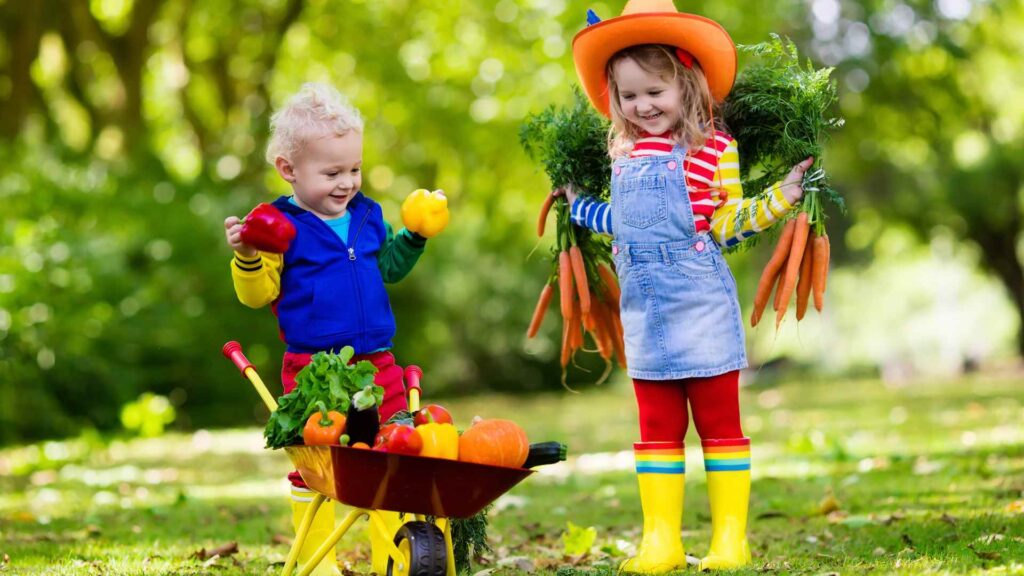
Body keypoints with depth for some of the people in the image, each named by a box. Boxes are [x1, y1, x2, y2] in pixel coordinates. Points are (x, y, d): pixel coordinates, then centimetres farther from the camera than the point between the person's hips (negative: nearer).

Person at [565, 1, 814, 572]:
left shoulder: (713, 147, -7)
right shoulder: (624, 152, 10)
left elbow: (725, 223, -4)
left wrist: (778, 198, -15)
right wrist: (580, 205, 31)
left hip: (700, 302, -5)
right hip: (643, 304, 6)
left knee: (719, 420, 3)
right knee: (658, 428, 10)